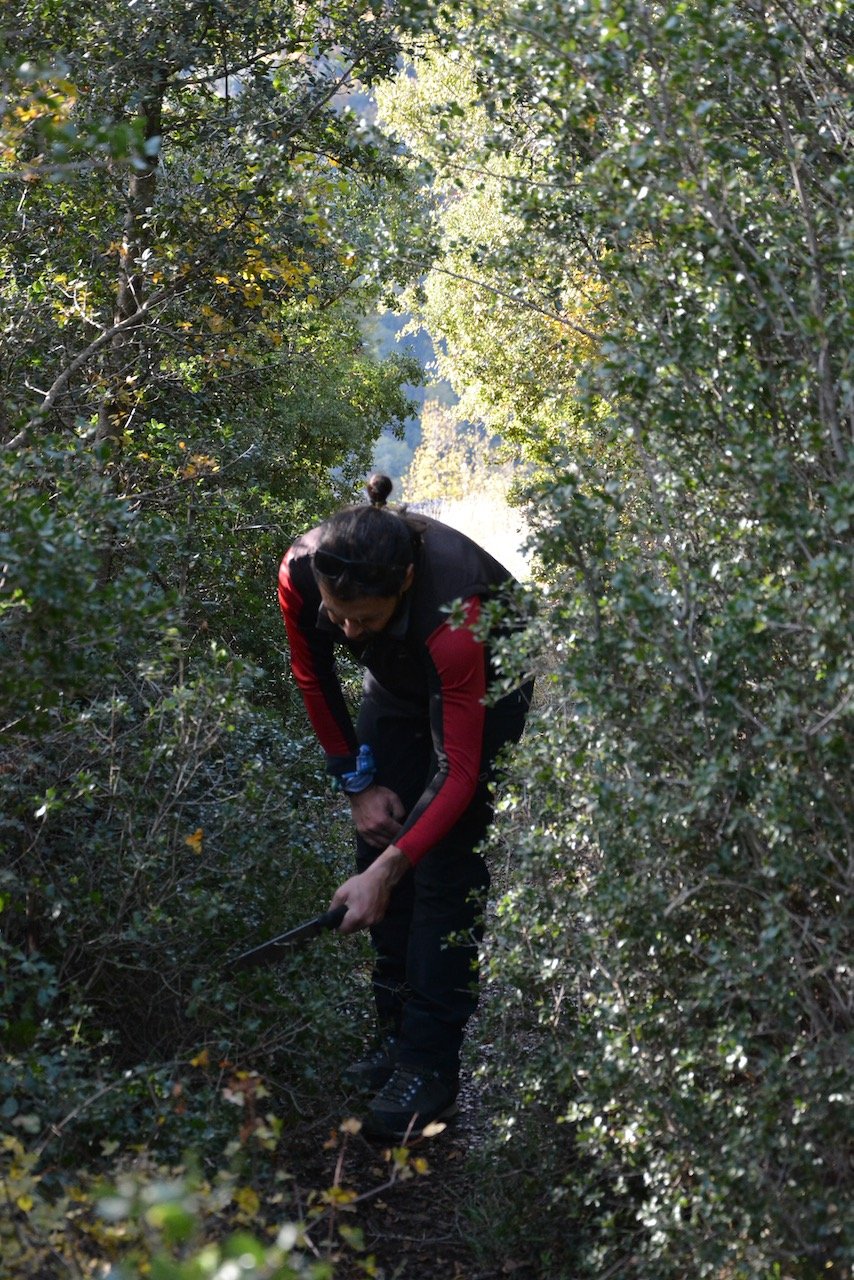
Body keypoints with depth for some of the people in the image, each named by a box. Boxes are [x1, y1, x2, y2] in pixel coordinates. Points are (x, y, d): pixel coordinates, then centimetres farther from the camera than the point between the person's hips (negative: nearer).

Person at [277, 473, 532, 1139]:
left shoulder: (453, 614, -43)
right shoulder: (301, 572, -30)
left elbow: (460, 768, -37)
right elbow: (313, 677, -8)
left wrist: (390, 868, -42)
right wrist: (358, 781, -6)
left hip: (488, 688, -5)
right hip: (399, 684, 5)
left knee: (446, 866, -13)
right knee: (379, 847, 3)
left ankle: (431, 1064, -7)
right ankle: (399, 1033, 15)